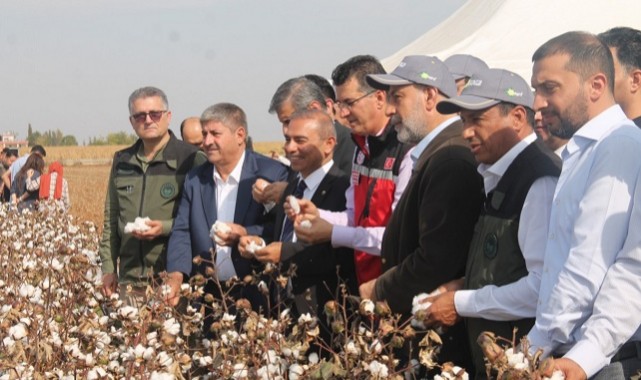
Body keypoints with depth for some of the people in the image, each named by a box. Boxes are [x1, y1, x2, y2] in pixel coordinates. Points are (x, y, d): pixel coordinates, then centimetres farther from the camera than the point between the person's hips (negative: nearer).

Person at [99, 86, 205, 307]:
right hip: (130, 279, 5)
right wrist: (108, 268, 15)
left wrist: (165, 228, -16)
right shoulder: (122, 161, 16)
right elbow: (111, 220, 20)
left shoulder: (190, 159, -1)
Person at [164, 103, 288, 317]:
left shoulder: (273, 173, -6)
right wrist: (176, 275, -14)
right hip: (209, 295, 4)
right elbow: (182, 232, 3)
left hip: (257, 296, -4)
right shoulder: (195, 179, 10)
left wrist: (246, 234, -25)